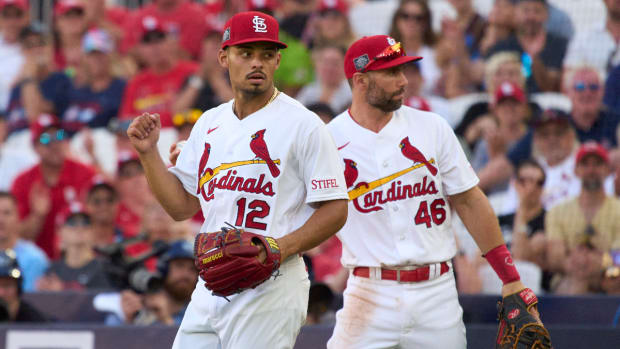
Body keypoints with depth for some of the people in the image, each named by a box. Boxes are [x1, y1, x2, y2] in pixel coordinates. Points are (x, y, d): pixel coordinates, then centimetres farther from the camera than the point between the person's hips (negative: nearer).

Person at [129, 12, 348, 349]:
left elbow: (335, 210, -8)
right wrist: (148, 153, 5)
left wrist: (282, 248, -21)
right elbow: (181, 206, 17)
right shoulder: (209, 124, 15)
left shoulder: (303, 125, -6)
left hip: (272, 287, -7)